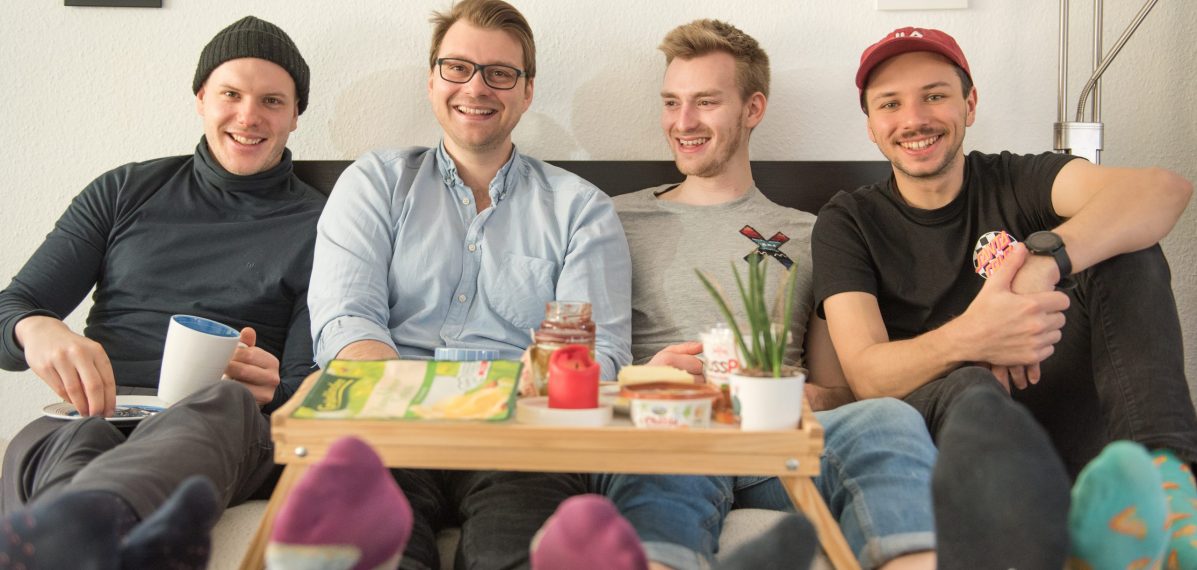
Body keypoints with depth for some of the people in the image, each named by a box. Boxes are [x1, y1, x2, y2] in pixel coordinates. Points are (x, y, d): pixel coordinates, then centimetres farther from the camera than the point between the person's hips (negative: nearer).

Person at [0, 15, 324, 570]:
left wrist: (268, 391, -16)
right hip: (94, 416, 3)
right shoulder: (124, 192, 23)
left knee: (227, 405, -41)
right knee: (57, 439, -36)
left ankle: (75, 525, -71)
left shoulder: (316, 227, 16)